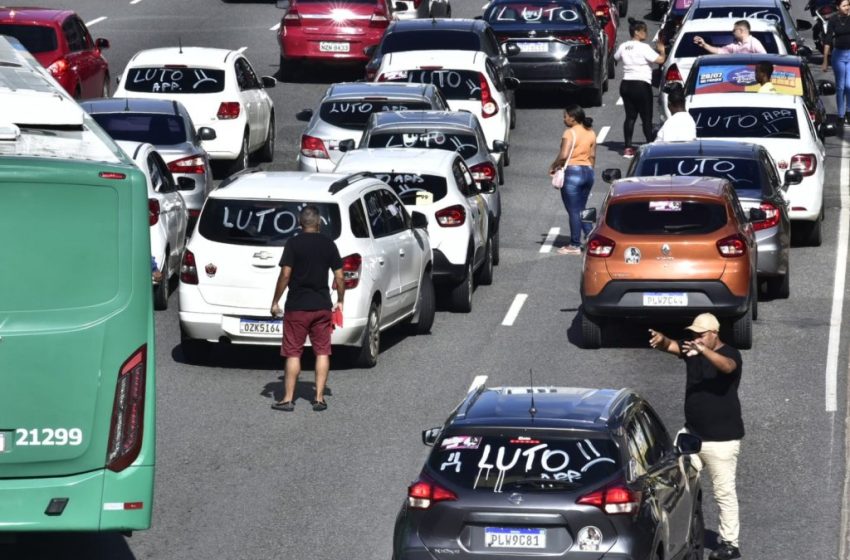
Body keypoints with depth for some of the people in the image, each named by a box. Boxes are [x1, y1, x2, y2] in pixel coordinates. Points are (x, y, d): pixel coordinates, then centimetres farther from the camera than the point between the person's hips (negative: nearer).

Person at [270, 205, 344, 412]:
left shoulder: (294, 244, -7)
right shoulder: (328, 244, 3)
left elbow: (285, 275, -12)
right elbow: (339, 276, 3)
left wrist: (275, 302, -4)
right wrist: (340, 301, 16)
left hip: (297, 306, -3)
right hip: (322, 306, 3)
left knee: (293, 353, 2)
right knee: (322, 352, 8)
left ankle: (288, 399, 1)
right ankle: (319, 398, 6)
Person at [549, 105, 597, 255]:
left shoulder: (570, 133, -13)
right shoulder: (591, 133, 10)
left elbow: (563, 155, -21)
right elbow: (592, 156, 12)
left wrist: (553, 166, -6)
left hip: (572, 171, -7)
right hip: (588, 171, 7)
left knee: (574, 211, -1)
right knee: (580, 210, 17)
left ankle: (575, 245, 3)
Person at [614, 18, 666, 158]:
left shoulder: (623, 47, 7)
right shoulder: (643, 47, -14)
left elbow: (616, 58, 26)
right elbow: (660, 60, -20)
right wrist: (662, 51, 1)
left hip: (626, 84, 6)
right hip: (641, 85, -6)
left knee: (630, 117, 8)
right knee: (646, 118, 0)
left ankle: (628, 148, 4)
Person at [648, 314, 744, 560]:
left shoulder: (730, 354, -13)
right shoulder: (691, 349, 7)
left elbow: (727, 366, -35)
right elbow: (671, 346, -7)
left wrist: (704, 351, -52)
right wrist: (661, 340, -32)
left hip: (721, 438, -7)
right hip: (692, 433, 7)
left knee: (724, 492, -1)